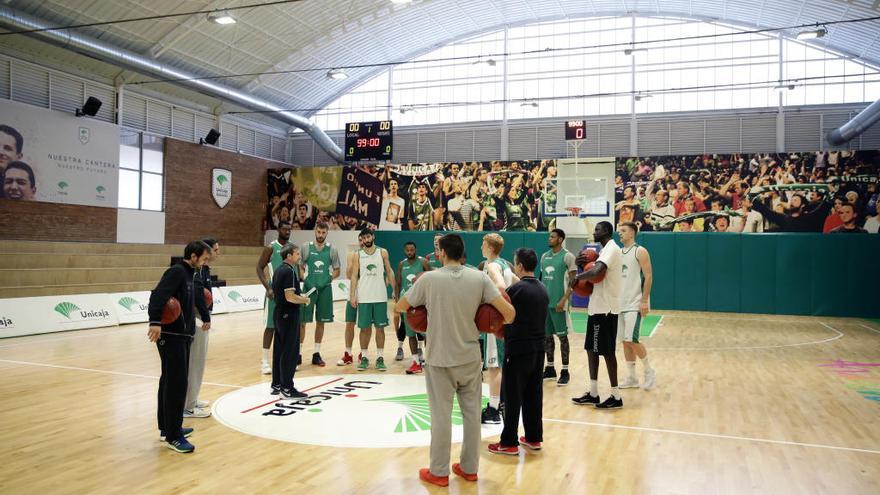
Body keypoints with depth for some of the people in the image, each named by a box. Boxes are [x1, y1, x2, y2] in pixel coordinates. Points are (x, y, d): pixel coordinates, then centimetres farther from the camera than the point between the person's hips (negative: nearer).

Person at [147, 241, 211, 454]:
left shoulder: (189, 274, 15)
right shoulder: (177, 271, -14)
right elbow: (158, 295, -28)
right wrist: (155, 322, -39)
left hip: (182, 336, 10)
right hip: (170, 336, -10)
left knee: (170, 381, 17)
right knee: (176, 383, -8)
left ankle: (167, 427, 28)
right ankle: (172, 436, -3)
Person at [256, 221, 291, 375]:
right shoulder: (271, 248, -6)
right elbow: (259, 268, -8)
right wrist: (268, 288, -18)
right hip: (275, 292, -5)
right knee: (271, 326, -2)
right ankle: (265, 361, 4)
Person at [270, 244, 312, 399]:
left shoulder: (278, 270, 13)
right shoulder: (289, 271, -17)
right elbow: (290, 297, -24)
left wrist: (299, 297, 17)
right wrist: (304, 300, -7)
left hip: (279, 313, 10)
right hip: (289, 315, -10)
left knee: (279, 350, 14)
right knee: (290, 352, -5)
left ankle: (276, 385, 22)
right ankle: (287, 388, -2)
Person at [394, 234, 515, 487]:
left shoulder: (429, 278, -10)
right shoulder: (479, 278, -5)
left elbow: (399, 308, 2)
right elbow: (509, 312, -9)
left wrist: (419, 309, 21)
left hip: (439, 358, -2)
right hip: (470, 357, 2)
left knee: (441, 416, 7)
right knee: (472, 414, 14)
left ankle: (439, 472, 17)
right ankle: (469, 468, 25)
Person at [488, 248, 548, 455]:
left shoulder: (517, 289, -14)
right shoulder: (543, 290, 8)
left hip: (518, 350, -7)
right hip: (538, 349, 7)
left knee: (513, 397, 1)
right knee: (533, 395, 14)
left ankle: (509, 442, 7)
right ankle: (534, 438, 22)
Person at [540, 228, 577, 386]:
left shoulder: (568, 256, -8)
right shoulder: (544, 256, 13)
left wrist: (564, 300, -18)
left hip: (559, 303, -6)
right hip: (544, 303, 7)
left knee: (562, 336, 0)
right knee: (547, 336, 11)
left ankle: (565, 371, 7)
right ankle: (550, 369, 22)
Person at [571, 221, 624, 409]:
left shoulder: (611, 249, -15)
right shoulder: (605, 250, 17)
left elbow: (597, 272, -31)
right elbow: (596, 271, 23)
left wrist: (578, 276, -16)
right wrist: (584, 264, 4)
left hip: (605, 309, -10)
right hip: (598, 307, 10)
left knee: (606, 351, -4)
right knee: (591, 349, 12)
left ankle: (616, 397, 4)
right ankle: (593, 394, 19)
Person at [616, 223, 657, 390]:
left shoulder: (640, 251, -8)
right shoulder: (618, 253, 13)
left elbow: (648, 277, -12)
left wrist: (644, 301, -18)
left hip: (635, 304, -7)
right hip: (621, 304, 8)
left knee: (631, 340, -13)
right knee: (625, 341, 8)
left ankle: (649, 371, 8)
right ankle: (631, 378, 17)